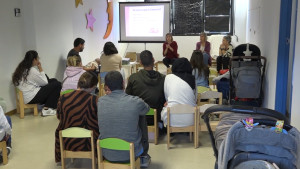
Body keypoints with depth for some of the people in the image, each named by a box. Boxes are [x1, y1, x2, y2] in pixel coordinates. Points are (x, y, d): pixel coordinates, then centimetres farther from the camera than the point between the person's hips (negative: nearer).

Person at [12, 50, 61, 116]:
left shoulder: (21, 68, 10)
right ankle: (46, 109, -1)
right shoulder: (32, 70, -17)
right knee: (57, 85, -7)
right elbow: (45, 82, -8)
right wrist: (41, 69, -4)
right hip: (31, 98, -10)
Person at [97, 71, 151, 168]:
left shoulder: (100, 102, -12)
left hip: (107, 155, 3)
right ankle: (143, 158, 46)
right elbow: (147, 109, 6)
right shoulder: (135, 102, -19)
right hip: (130, 154, -2)